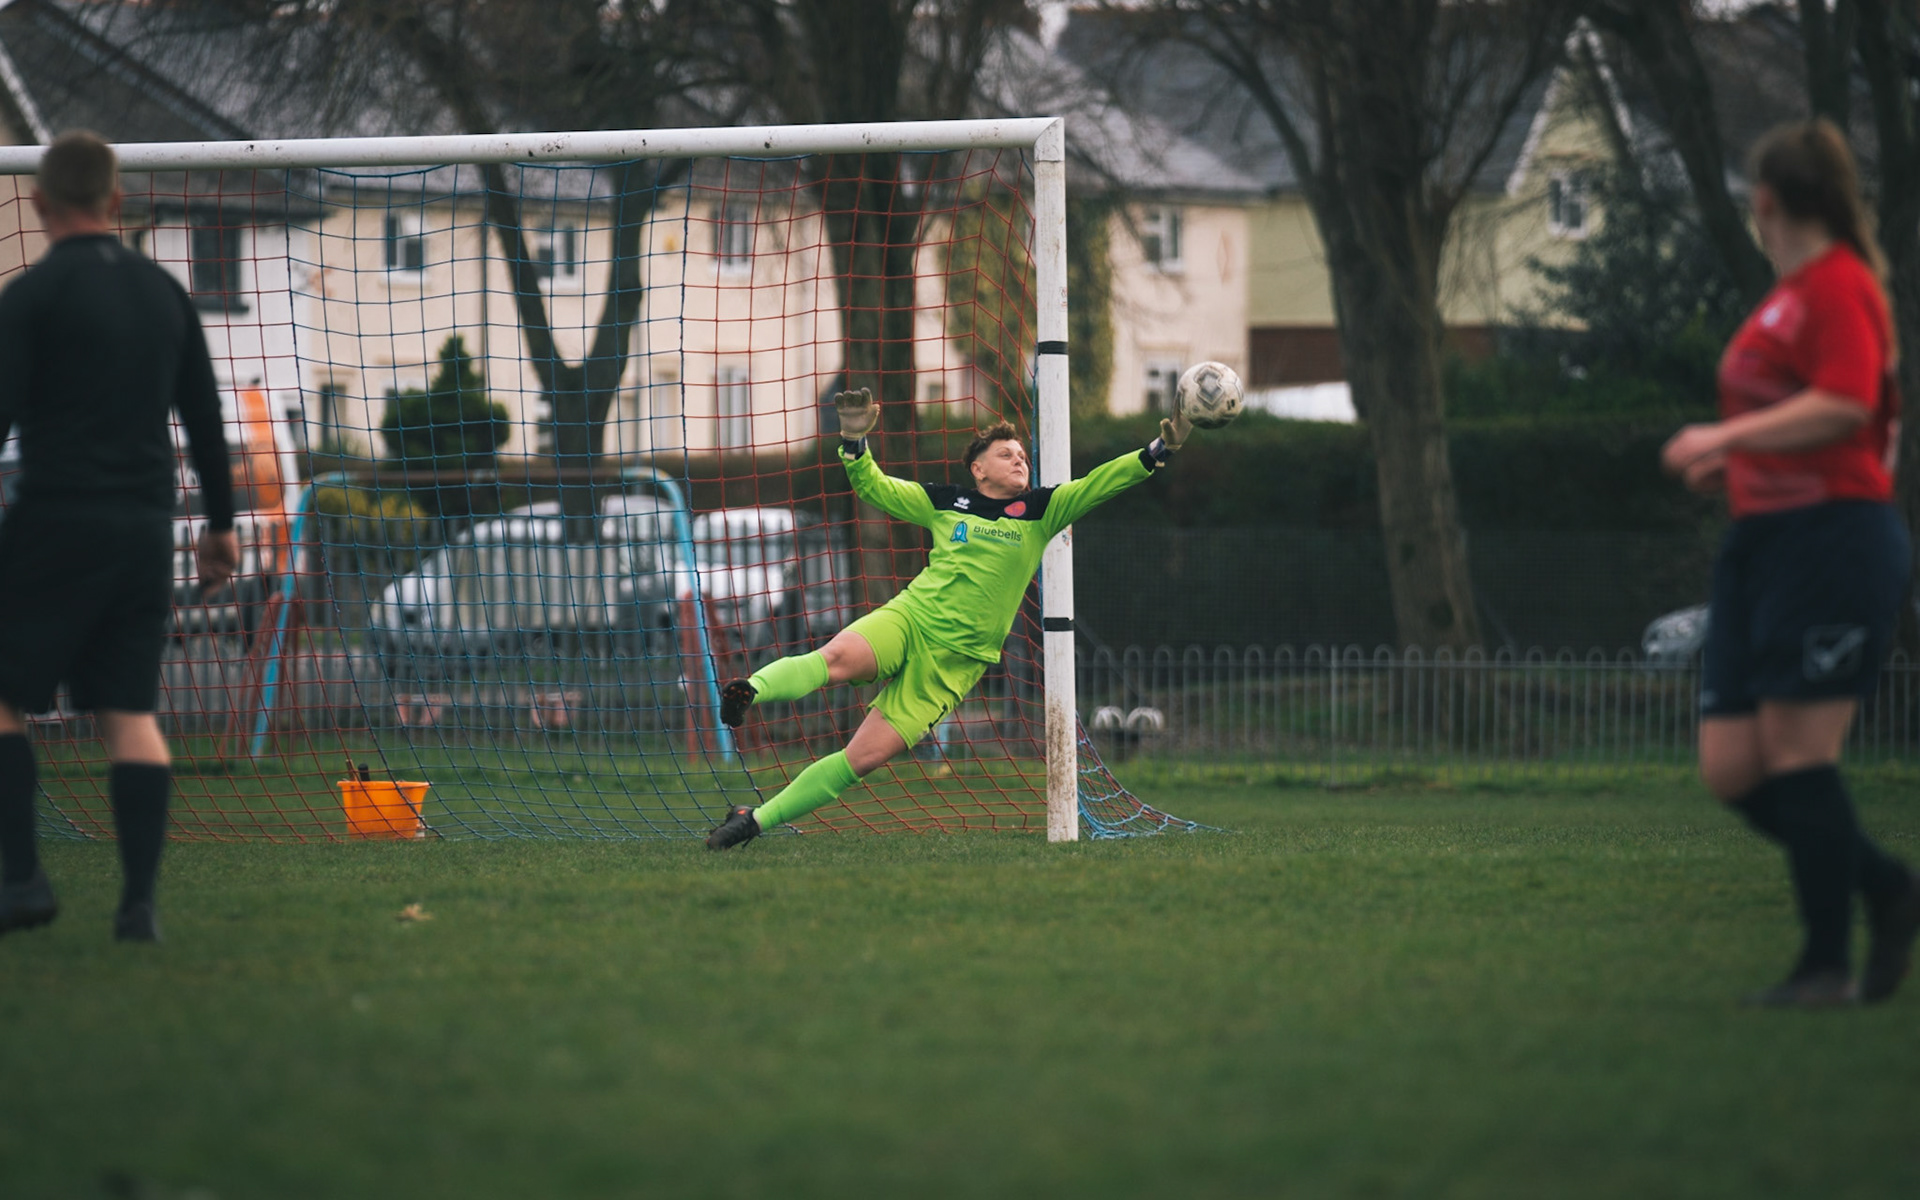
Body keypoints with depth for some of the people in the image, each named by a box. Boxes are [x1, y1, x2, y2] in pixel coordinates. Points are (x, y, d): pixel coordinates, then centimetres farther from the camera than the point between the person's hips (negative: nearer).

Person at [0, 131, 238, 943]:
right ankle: (138, 901, -1)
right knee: (130, 711, 5)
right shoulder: (163, 292, 11)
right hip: (145, 526, 5)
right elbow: (205, 418, 17)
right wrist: (221, 523, 26)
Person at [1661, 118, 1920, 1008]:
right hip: (1762, 542, 9)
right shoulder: (1787, 296, 19)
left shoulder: (1839, 286, -9)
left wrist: (1729, 436, -18)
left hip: (1831, 536, -9)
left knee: (1796, 751, -9)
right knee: (1730, 767, 3)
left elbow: (1844, 406, -21)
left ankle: (1826, 965, -1)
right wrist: (1731, 462, 17)